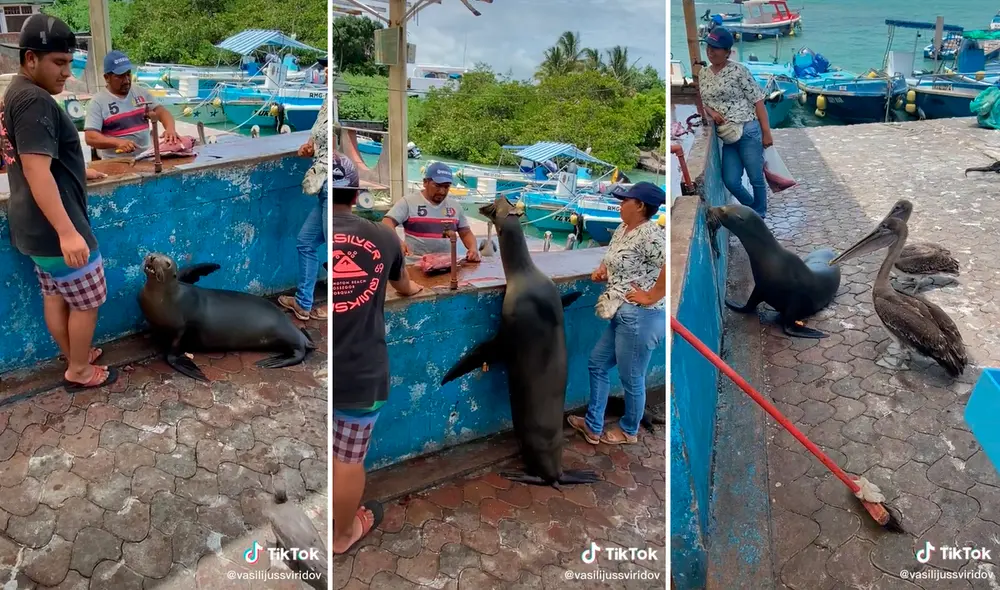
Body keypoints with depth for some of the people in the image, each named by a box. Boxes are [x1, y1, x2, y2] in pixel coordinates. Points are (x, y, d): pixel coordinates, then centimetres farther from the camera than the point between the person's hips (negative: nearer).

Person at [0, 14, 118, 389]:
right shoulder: (35, 101, -22)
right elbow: (37, 170, -30)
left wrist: (79, 172, 38)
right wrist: (67, 232, -35)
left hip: (33, 225, 10)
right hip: (53, 228, -10)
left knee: (55, 295, 20)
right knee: (88, 301, 4)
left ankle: (74, 357, 34)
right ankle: (79, 371, 17)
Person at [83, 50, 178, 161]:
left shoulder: (141, 93, 13)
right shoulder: (98, 102, -1)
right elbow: (90, 137, -8)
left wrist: (170, 128, -16)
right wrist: (117, 142, -27)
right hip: (115, 161, -4)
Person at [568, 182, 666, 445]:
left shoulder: (649, 234, -20)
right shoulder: (622, 230, 11)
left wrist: (652, 296, -26)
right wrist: (602, 270, 7)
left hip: (640, 317, -11)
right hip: (624, 315, 11)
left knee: (631, 378, 7)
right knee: (597, 364, 17)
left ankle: (629, 431, 30)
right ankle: (593, 426, 29)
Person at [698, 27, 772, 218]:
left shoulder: (739, 70, -7)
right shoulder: (703, 74, 9)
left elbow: (758, 101, -7)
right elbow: (702, 101, 19)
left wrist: (766, 132, -10)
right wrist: (711, 112, -5)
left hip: (748, 131, -5)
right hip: (727, 137, 5)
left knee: (756, 178, 3)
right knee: (730, 182, 2)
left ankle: (760, 216, 23)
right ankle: (751, 209, 29)